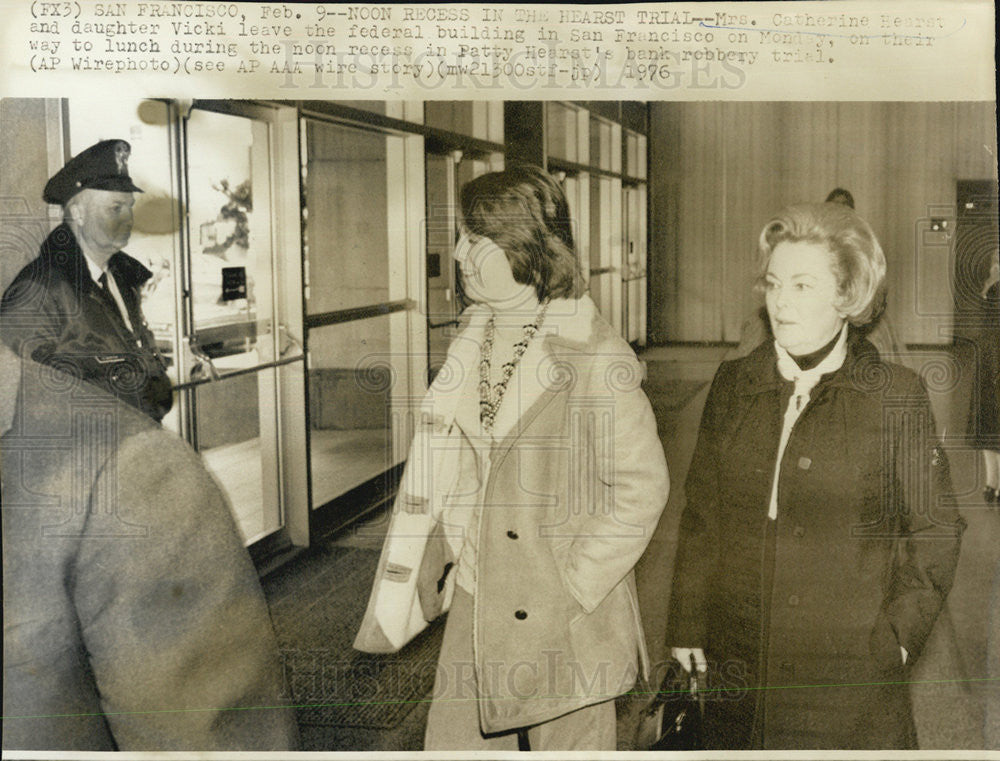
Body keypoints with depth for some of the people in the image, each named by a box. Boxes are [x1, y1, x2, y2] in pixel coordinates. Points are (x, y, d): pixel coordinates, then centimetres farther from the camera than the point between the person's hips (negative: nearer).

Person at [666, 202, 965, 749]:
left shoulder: (895, 395, -4)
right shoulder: (733, 385, 5)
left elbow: (936, 530, 2)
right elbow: (700, 516, 7)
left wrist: (899, 635, -5)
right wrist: (688, 628, 4)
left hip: (849, 669, -2)